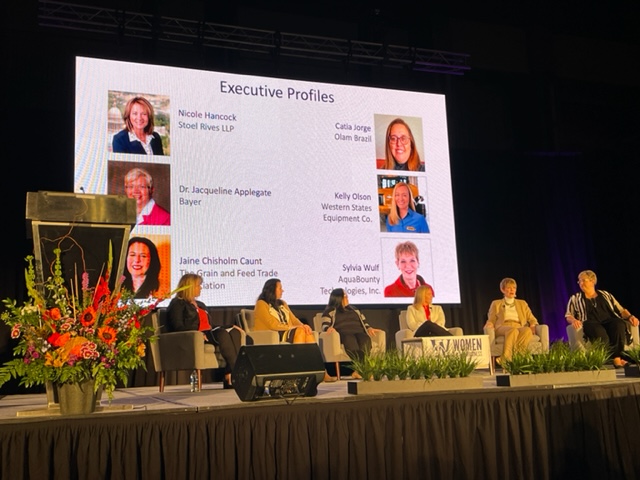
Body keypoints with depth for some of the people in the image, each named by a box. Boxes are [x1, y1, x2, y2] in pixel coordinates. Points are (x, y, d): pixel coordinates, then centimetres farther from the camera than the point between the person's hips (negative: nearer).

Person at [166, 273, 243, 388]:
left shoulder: (200, 305, 32)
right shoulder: (177, 304, 8)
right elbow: (178, 327, -7)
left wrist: (229, 327, 10)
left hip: (209, 334, 8)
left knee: (235, 332, -23)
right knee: (222, 334, -34)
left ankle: (229, 375, -37)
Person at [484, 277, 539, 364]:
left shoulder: (522, 304, 28)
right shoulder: (496, 304, 23)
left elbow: (532, 319, 22)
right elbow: (491, 321, 17)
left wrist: (533, 326, -3)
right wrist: (489, 326, -8)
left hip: (519, 328, 2)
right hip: (502, 328, -2)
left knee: (527, 330, -38)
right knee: (513, 330, -40)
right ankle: (507, 358, -54)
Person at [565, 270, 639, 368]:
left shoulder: (605, 295, 24)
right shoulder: (575, 298, 20)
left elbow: (620, 310, 20)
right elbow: (568, 316, 11)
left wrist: (630, 316, -1)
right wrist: (573, 320, -13)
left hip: (609, 321, 2)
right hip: (591, 323, -2)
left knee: (619, 324, -35)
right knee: (600, 332, -39)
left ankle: (617, 359, -37)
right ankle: (614, 358, -35)